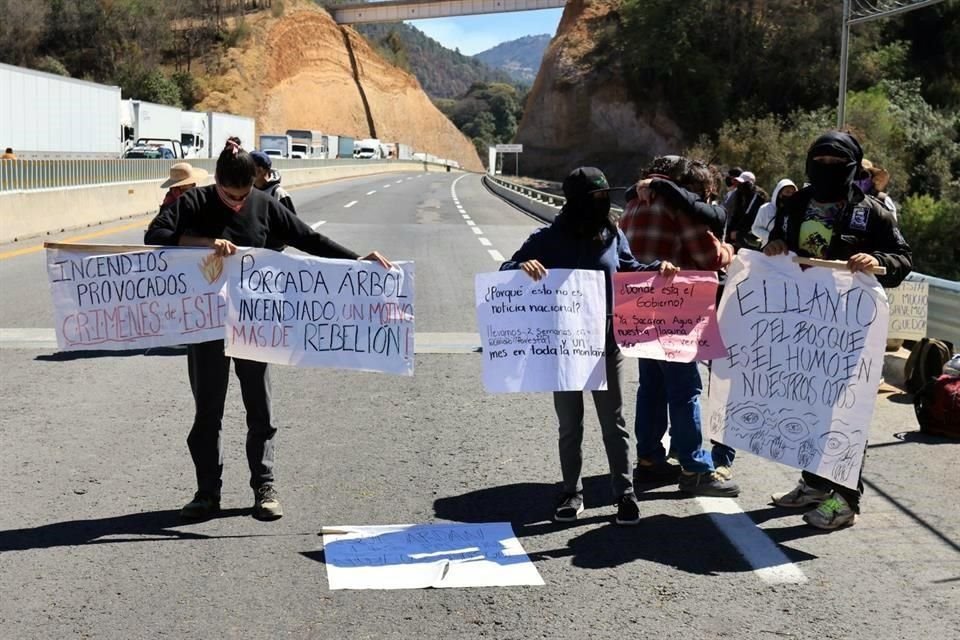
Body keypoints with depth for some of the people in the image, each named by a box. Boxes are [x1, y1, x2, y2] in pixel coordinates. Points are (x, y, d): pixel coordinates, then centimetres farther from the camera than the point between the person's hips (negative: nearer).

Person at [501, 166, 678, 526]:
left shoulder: (611, 235, -3)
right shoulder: (549, 239, -10)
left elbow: (628, 269, 14)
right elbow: (506, 271, -10)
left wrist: (656, 268, -4)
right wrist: (522, 266, -32)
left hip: (606, 345, 2)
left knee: (614, 423, 8)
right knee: (570, 425, 12)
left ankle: (624, 493, 18)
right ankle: (572, 493, 24)